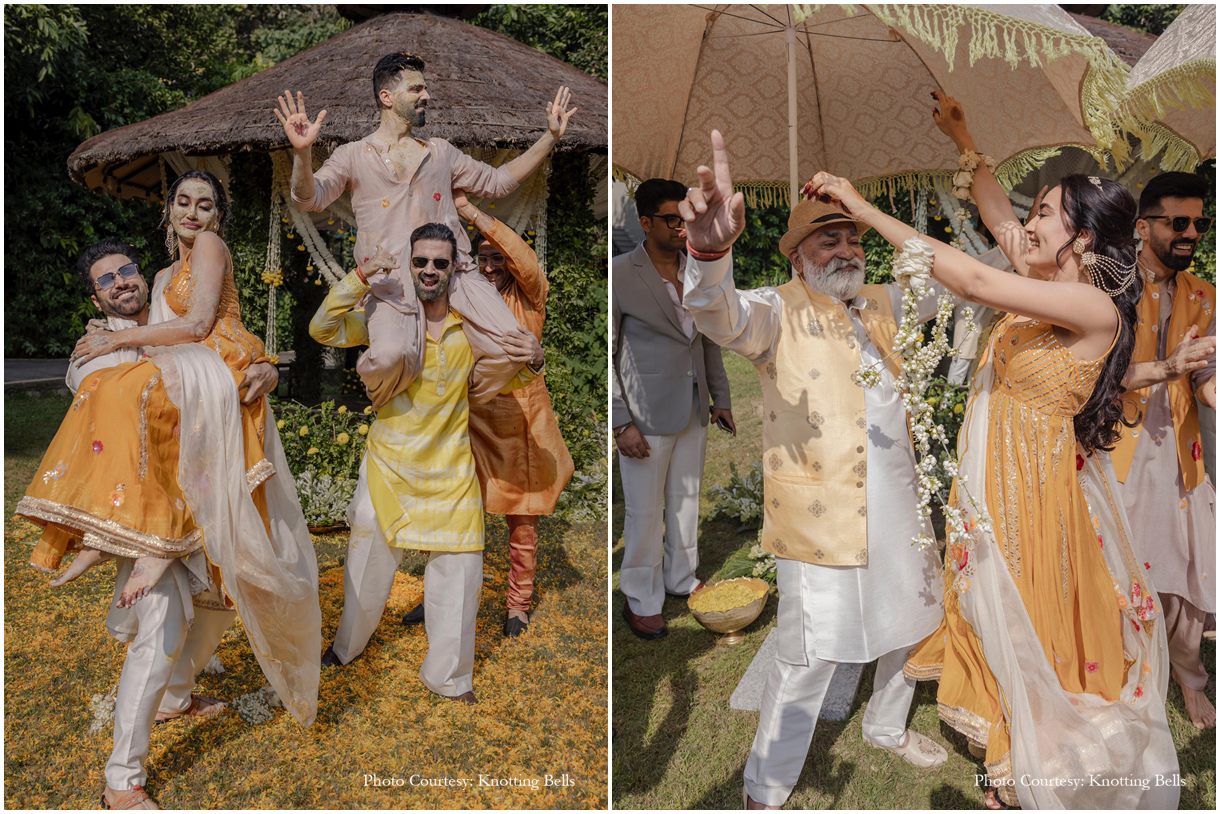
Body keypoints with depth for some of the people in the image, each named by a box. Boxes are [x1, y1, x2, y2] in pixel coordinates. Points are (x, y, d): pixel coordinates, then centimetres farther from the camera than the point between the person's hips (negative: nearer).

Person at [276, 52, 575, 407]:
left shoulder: (440, 152, 23)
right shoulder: (354, 156, 11)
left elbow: (497, 180, 28)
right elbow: (310, 198, -4)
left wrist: (550, 137, 23)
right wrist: (303, 153, -25)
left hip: (453, 271, 4)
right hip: (393, 282, -3)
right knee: (391, 356, -33)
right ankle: (372, 417, 4)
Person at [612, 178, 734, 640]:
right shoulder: (619, 276, -15)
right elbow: (605, 355, -13)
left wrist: (721, 399, 13)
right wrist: (621, 424, -16)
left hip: (693, 412, 6)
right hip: (646, 417, -6)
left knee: (686, 499, 19)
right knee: (645, 512, 5)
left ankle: (682, 577, 37)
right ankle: (640, 600, 21)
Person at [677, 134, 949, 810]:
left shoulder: (879, 305, 13)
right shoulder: (780, 312, -8)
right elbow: (722, 316, -28)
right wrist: (710, 252, -51)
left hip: (899, 508, 8)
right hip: (822, 519, -7)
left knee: (908, 627, 23)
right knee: (808, 661, -4)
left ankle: (886, 728, 49)